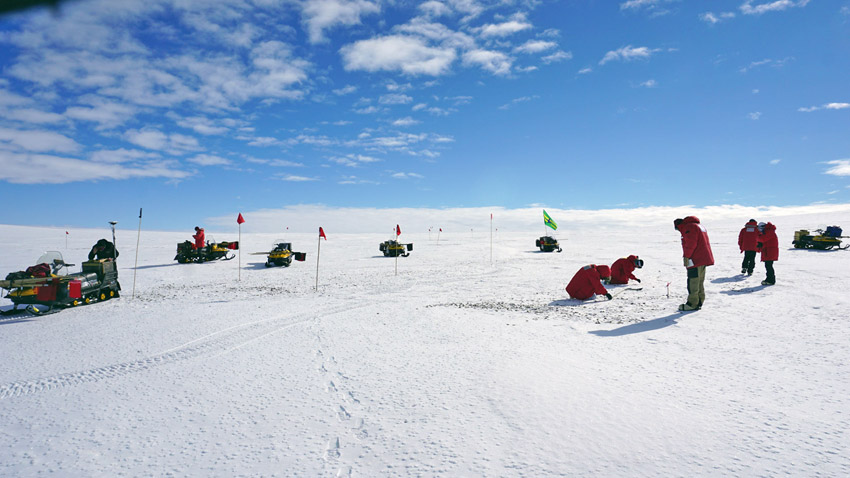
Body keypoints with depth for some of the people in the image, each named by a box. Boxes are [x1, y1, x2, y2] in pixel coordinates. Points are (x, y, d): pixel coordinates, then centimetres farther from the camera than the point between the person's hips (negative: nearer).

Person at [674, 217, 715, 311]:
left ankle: (692, 304, -3)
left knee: (693, 282, -6)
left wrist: (686, 256, -17)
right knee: (700, 282, 14)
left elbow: (690, 244, -22)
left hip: (695, 260, -10)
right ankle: (699, 302, 19)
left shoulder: (688, 227, -11)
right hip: (704, 259, 10)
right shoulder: (699, 226, 22)